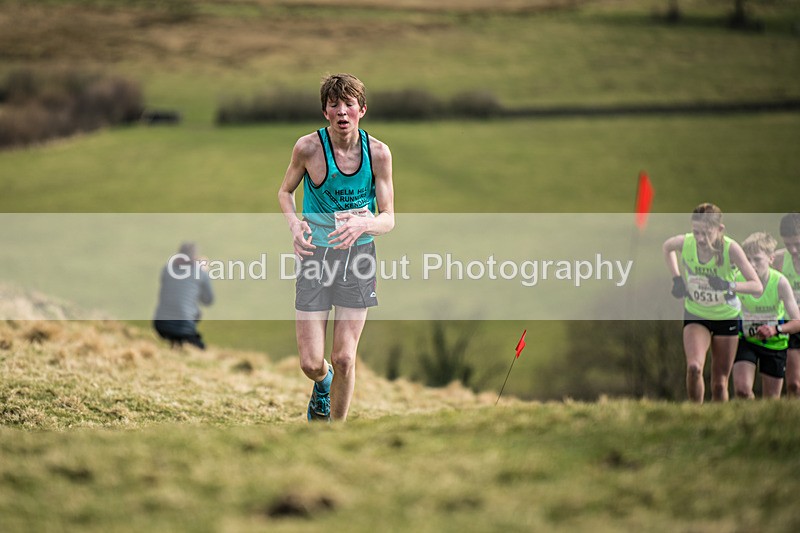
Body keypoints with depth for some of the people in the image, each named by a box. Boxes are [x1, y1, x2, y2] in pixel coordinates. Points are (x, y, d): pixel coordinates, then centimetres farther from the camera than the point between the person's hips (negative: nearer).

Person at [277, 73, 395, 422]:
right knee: (311, 363, -3)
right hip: (315, 254, -1)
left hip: (358, 255, 1)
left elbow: (388, 219, -3)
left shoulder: (378, 153, -7)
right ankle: (322, 382, 35)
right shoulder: (308, 147, -10)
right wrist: (294, 224, -13)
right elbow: (285, 192, 9)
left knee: (344, 359, -4)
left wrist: (364, 224, -27)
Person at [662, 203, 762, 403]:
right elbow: (667, 246, 8)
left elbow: (757, 286, -27)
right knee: (694, 367, -24)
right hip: (695, 315, 1)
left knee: (719, 385, 4)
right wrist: (677, 278, -1)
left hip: (726, 317, -1)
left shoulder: (730, 248, -25)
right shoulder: (685, 243, -19)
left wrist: (730, 285, -43)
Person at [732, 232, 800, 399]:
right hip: (746, 340, 1)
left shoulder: (779, 282, -24)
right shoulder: (738, 279, -19)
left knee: (771, 399, 7)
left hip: (774, 342, -1)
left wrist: (776, 329, -40)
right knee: (741, 388, -16)